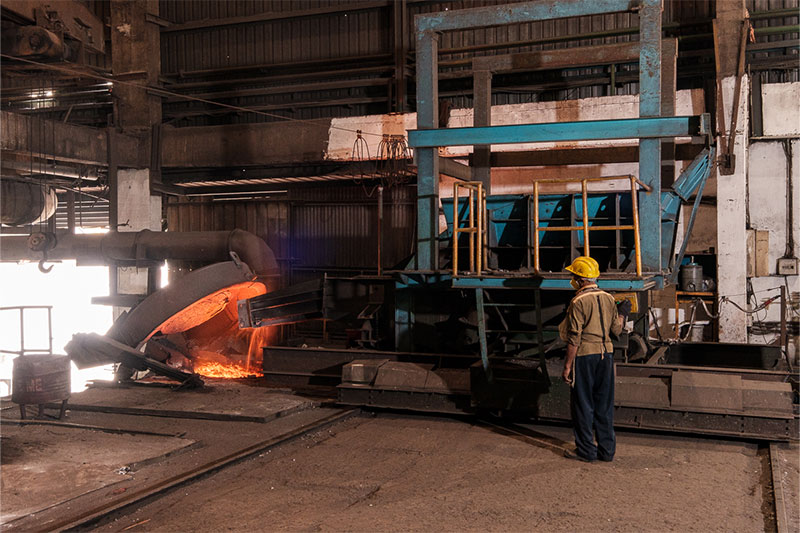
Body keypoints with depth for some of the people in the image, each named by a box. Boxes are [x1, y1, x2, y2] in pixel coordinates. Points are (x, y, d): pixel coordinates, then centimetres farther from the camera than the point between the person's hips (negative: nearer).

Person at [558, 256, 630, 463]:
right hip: (606, 353, 6)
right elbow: (616, 330, 12)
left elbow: (574, 338, -15)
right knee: (604, 403, 13)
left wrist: (567, 365, -11)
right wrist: (622, 313, 31)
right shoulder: (608, 298, 6)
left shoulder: (579, 301, -13)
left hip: (584, 355, -6)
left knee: (583, 404, 4)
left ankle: (586, 451, 9)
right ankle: (607, 449, 19)